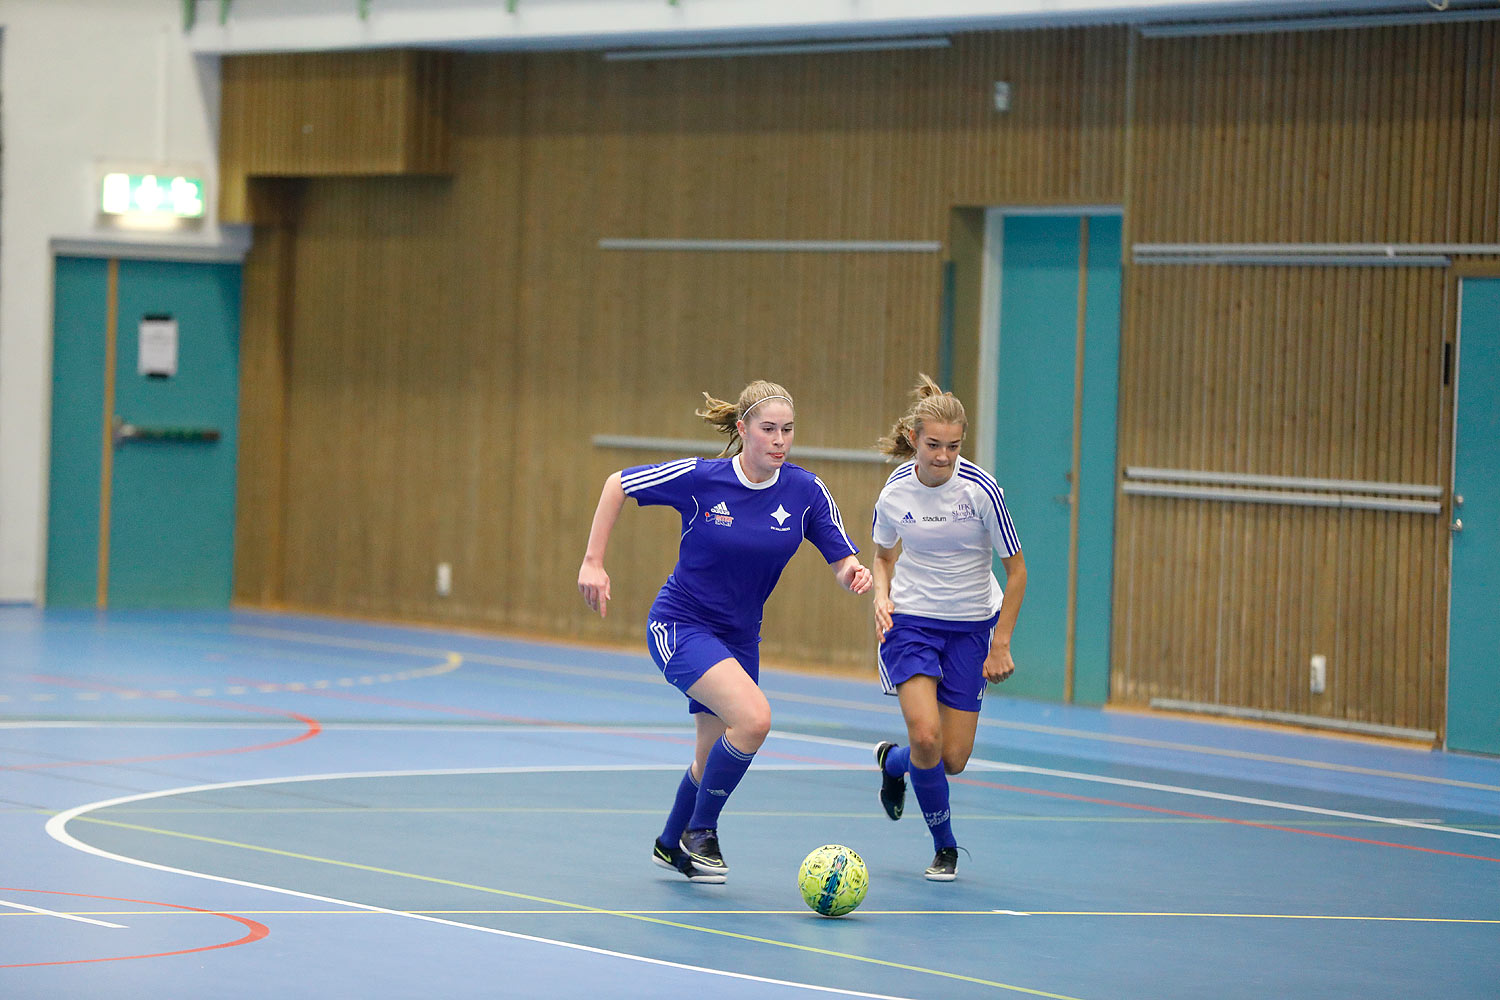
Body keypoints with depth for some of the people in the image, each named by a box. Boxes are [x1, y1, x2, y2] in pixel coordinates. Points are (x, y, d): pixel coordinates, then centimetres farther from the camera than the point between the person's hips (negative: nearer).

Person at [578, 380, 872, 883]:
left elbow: (843, 563, -4)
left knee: (716, 757, 14)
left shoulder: (806, 491, -9)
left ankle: (672, 844, 43)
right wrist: (593, 562, -8)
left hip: (738, 638, 5)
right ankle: (700, 831, -6)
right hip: (679, 626, -5)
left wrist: (854, 572, -28)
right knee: (753, 717, -26)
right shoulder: (699, 478, -18)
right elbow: (618, 484, -5)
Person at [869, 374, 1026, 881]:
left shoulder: (980, 489, -17)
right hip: (911, 619, 0)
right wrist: (882, 596, -9)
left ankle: (892, 761, 35)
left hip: (972, 627, 0)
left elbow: (1016, 569, -7)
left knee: (953, 759, -1)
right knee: (925, 735, -19)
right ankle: (944, 846, 5)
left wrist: (1000, 645, -8)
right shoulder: (895, 492, -10)